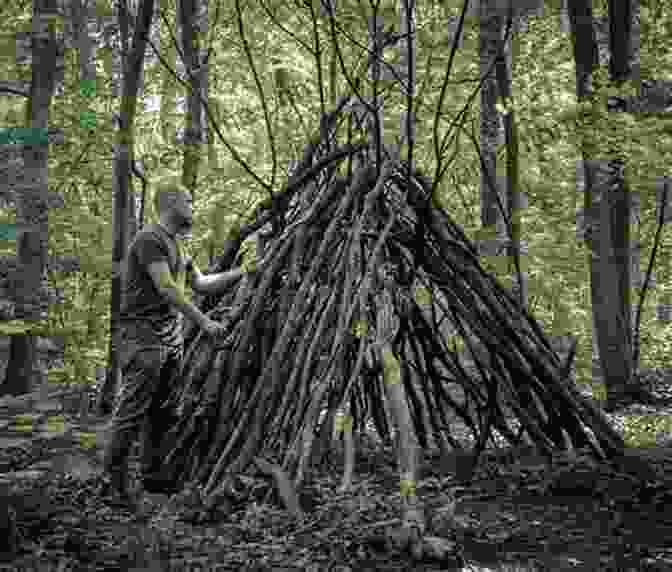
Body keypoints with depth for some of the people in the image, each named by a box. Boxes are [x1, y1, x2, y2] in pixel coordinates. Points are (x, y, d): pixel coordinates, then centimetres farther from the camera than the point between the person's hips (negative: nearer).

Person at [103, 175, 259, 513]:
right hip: (143, 335, -9)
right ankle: (118, 485, -3)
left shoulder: (176, 244, 20)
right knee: (132, 412, -8)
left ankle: (152, 476, 19)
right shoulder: (150, 238, -11)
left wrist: (241, 272, 22)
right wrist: (203, 322, -20)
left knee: (161, 410, 11)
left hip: (171, 337, 9)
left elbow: (201, 284, 25)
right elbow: (166, 288, -19)